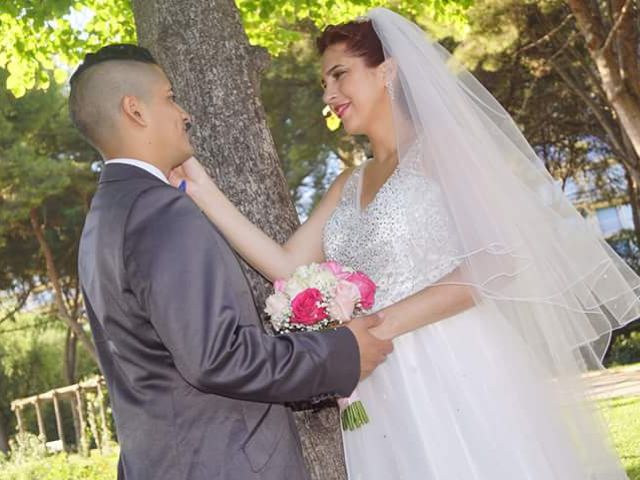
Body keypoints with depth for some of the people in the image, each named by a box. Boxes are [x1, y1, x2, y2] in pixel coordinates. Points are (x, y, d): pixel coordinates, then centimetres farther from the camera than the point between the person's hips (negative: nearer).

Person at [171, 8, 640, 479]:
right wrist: (204, 190, 4)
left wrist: (381, 325, -18)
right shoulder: (347, 186, 17)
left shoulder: (443, 145, -2)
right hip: (382, 396, 6)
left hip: (458, 377, -5)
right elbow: (287, 266, 7)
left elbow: (492, 262, -13)